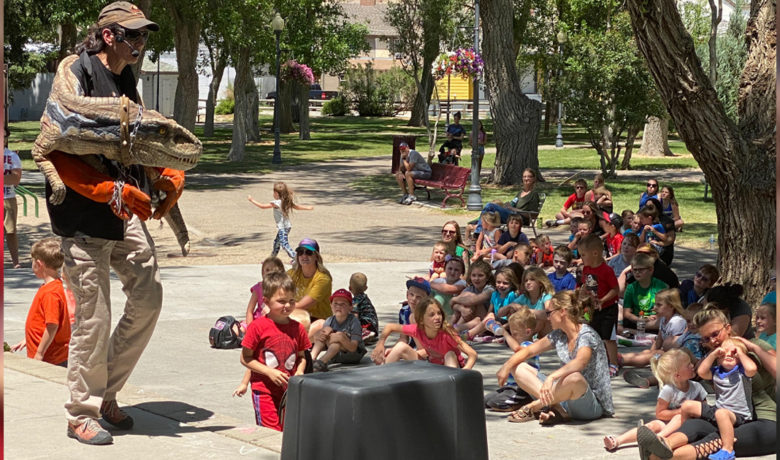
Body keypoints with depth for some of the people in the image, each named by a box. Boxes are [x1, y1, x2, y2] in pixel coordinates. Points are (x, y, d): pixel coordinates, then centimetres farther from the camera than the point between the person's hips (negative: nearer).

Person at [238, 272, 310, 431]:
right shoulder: (258, 326, -9)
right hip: (264, 390, -4)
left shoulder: (298, 328, 5)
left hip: (289, 390, 4)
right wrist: (270, 372, -15)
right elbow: (245, 358, -6)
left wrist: (299, 372, -6)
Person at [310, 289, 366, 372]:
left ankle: (321, 362, -40)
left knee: (339, 335, -29)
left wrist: (342, 339, -39)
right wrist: (317, 336, -22)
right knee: (327, 329, -13)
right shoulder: (329, 321, 1)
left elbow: (353, 347, -22)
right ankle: (311, 359, -27)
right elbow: (323, 347, 1)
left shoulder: (354, 321, -13)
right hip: (336, 356, 5)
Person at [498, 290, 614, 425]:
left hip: (594, 404, -8)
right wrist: (507, 366, -4)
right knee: (518, 368, 1)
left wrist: (551, 377, -49)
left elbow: (580, 362, -35)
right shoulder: (558, 335, 8)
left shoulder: (587, 335, -15)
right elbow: (529, 351, 14)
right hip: (565, 398, 8)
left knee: (574, 378, -43)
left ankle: (532, 408, -18)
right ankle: (557, 409, -18)